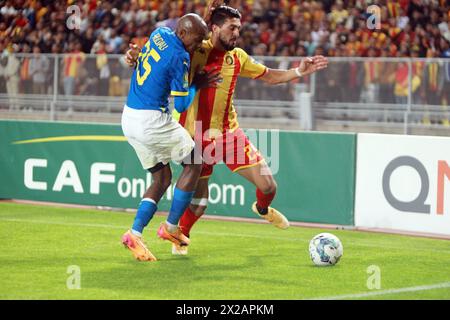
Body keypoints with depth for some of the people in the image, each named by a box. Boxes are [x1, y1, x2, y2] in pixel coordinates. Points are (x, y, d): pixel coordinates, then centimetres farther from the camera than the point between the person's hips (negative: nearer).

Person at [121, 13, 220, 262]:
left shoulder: (159, 34, 6)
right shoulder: (179, 57, -17)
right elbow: (181, 104, -12)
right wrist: (196, 85, 5)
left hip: (129, 119, 9)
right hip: (152, 121, -9)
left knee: (162, 179, 16)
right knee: (193, 164, 10)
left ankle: (135, 234, 2)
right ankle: (171, 227, 11)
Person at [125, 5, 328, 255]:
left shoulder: (238, 57, 4)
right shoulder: (194, 51, -10)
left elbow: (270, 76, 15)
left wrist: (299, 72, 3)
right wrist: (137, 55, -20)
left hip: (230, 132, 4)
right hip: (199, 136, -4)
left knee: (268, 185, -1)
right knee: (199, 201, -2)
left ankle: (263, 208, 35)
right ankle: (182, 235, 30)